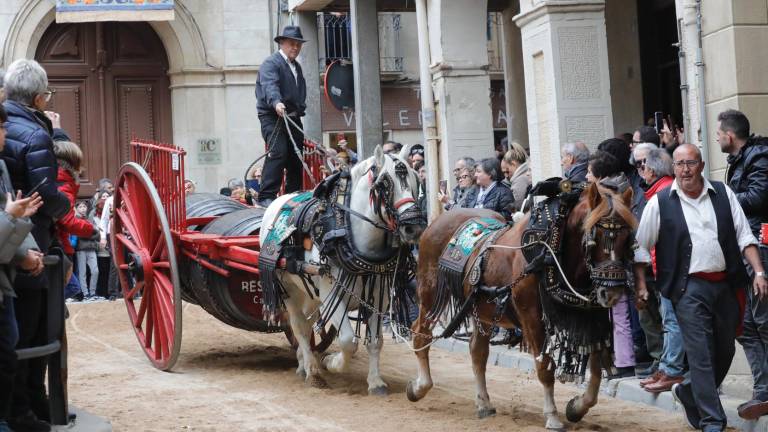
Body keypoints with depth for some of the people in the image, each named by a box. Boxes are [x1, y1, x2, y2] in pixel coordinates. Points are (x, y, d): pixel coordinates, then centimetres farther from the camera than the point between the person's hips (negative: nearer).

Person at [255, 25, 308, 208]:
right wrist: (276, 103, -42)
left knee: (296, 157, 8)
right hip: (273, 117, -8)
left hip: (293, 118, 8)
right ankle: (266, 197, -23)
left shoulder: (297, 67, 22)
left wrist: (300, 109, 15)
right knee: (278, 152, -21)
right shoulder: (271, 63, -6)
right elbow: (270, 85, -24)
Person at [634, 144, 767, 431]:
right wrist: (640, 285, -1)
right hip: (690, 289, -4)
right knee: (701, 355, -8)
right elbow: (641, 247, 4)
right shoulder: (660, 202, 0)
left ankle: (689, 392, 35)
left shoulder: (723, 194, 7)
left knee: (725, 350, 12)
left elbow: (744, 236, 7)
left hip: (726, 285, 4)